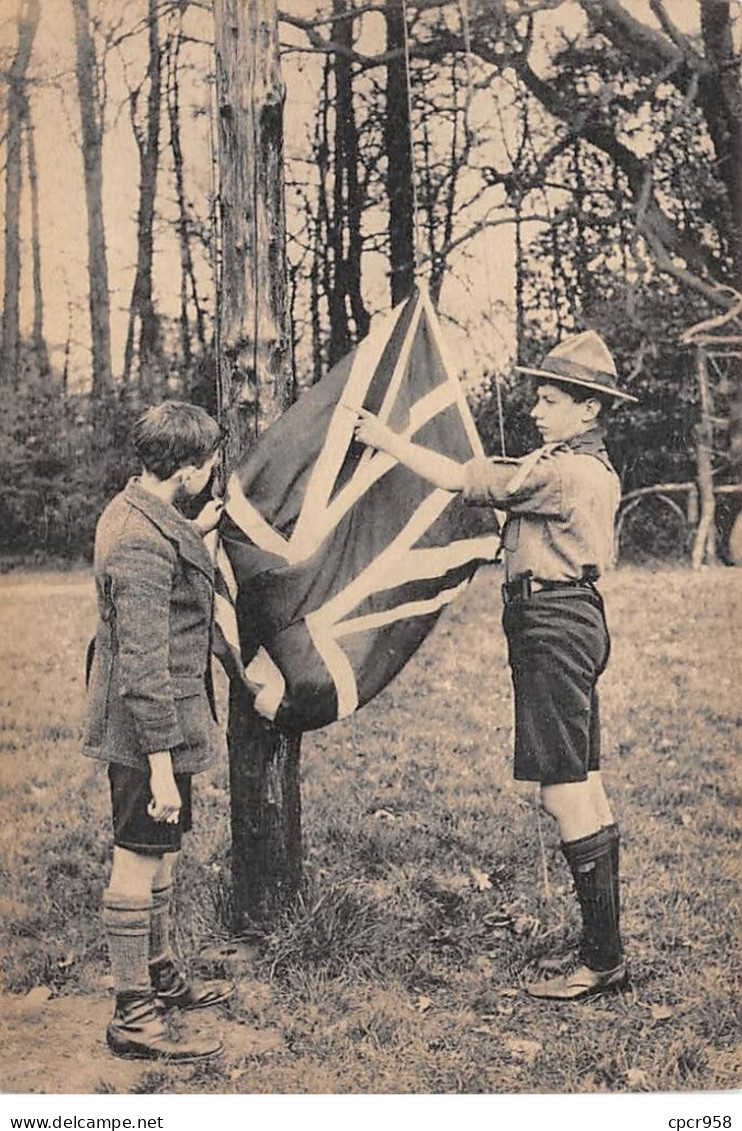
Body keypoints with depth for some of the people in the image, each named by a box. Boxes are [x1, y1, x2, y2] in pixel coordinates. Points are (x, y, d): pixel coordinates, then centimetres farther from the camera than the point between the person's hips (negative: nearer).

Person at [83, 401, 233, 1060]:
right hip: (148, 731, -10)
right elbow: (143, 668, -27)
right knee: (139, 866, 1)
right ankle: (133, 1018, 14)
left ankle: (161, 978, 38)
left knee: (160, 857, 21)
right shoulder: (143, 543, -25)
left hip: (160, 725, 10)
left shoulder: (135, 512, 7)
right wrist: (162, 767, -25)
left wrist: (197, 528, 22)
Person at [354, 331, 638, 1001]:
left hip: (550, 627, -11)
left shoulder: (560, 471, -15)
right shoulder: (597, 469, 17)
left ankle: (601, 959, 0)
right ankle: (605, 951, 20)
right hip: (577, 619, 11)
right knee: (585, 786, 12)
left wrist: (386, 440, -9)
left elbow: (459, 480, -17)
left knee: (562, 792, -7)